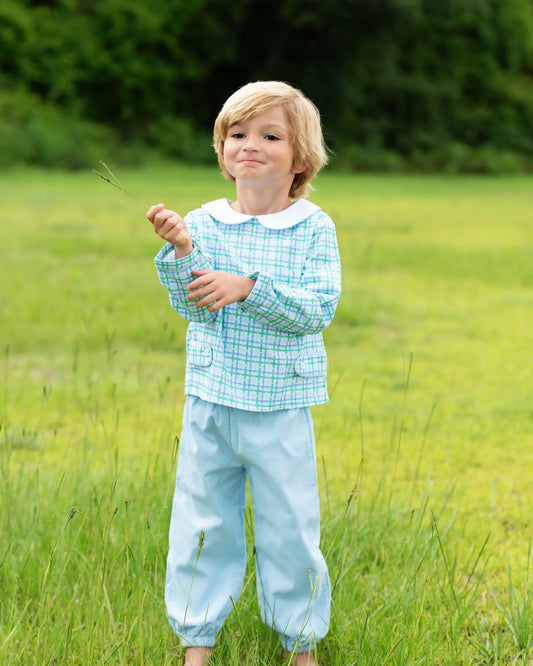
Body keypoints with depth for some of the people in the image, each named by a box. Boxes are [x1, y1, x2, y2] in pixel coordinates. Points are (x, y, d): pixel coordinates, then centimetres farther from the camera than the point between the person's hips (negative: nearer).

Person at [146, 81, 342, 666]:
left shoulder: (313, 229, -4)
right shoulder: (203, 224, 0)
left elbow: (318, 309, -14)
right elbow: (194, 308, -9)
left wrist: (248, 288, -24)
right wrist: (182, 253, -25)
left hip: (281, 405, -1)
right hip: (210, 400, 2)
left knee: (290, 525, 6)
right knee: (202, 522, 10)